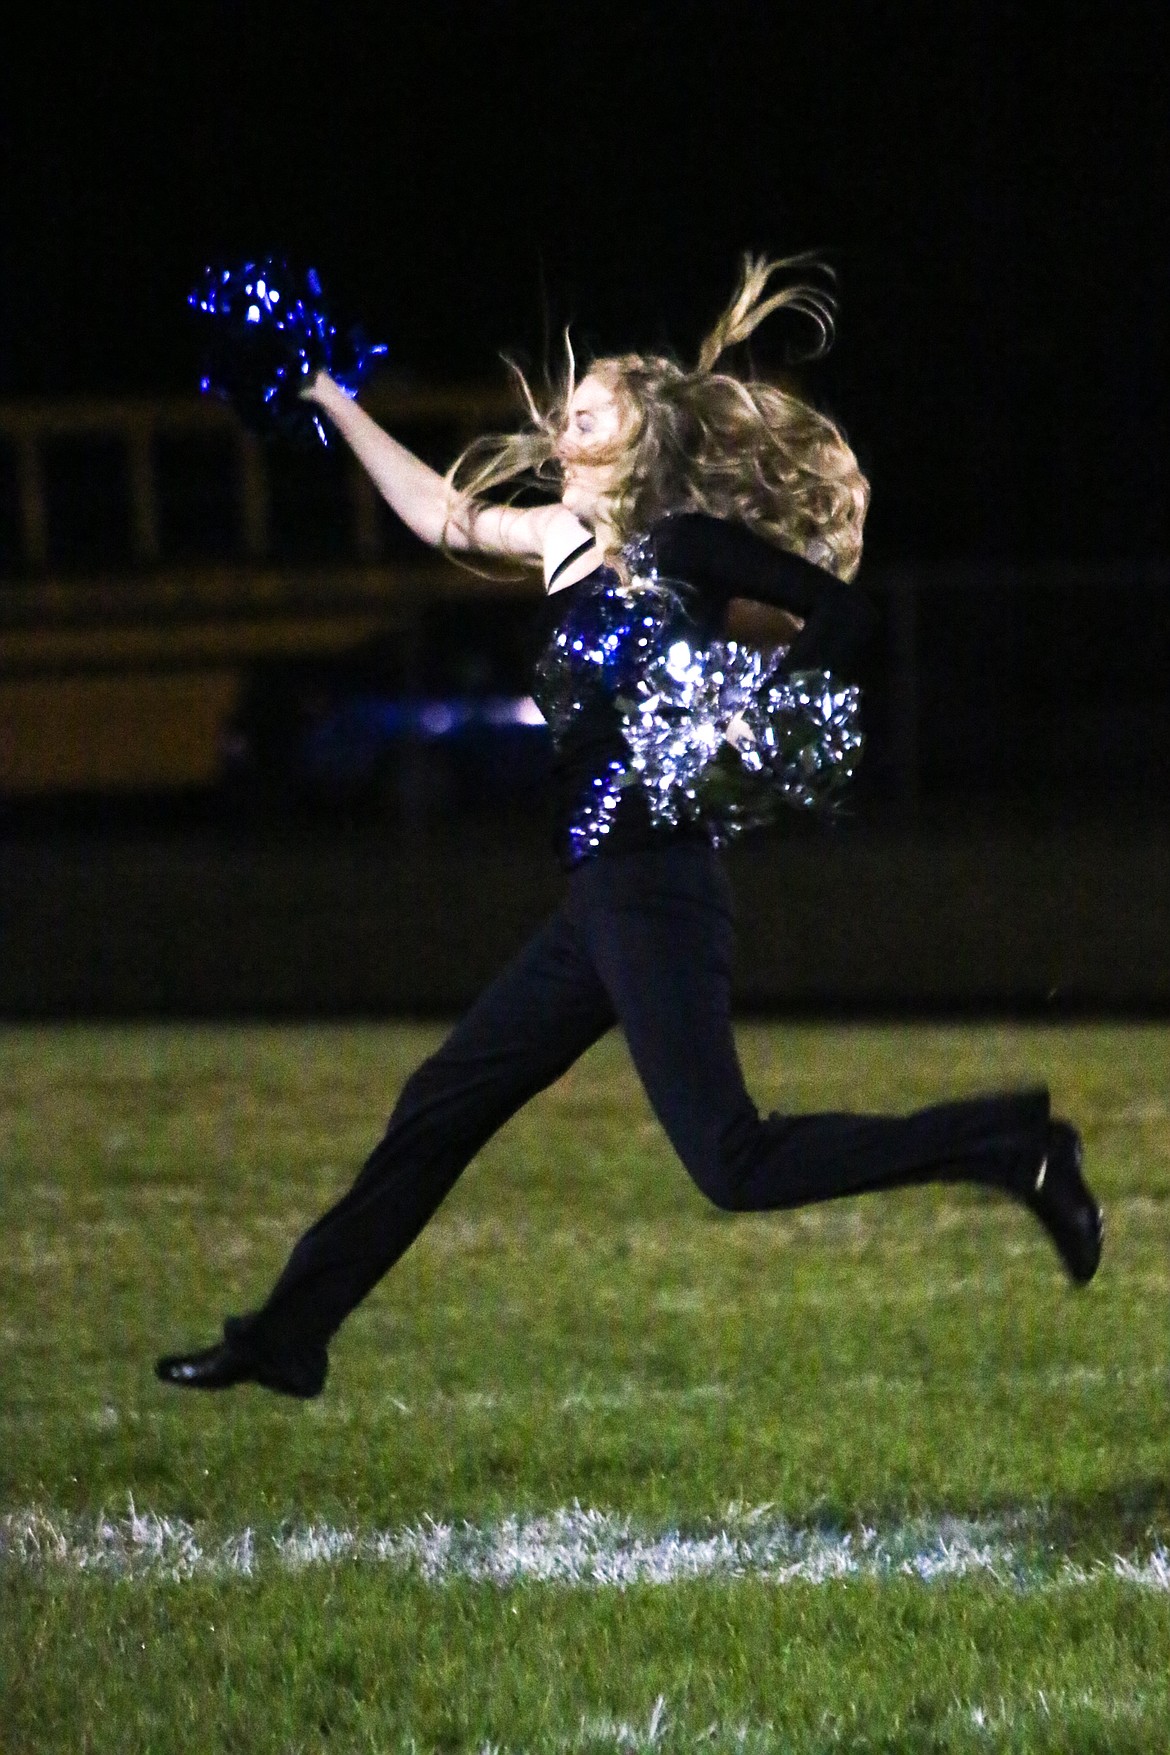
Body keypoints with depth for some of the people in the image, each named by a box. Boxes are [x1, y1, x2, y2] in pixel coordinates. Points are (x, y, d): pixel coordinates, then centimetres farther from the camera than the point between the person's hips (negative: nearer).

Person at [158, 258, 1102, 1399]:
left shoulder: (681, 539, -7)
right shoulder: (572, 537, 14)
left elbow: (839, 611, -9)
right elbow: (439, 513, 26)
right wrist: (332, 401, 29)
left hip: (657, 887, -9)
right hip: (599, 898, 9)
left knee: (734, 1163, -13)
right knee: (439, 1109, 11)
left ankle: (1010, 1147, -6)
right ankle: (286, 1336, 17)